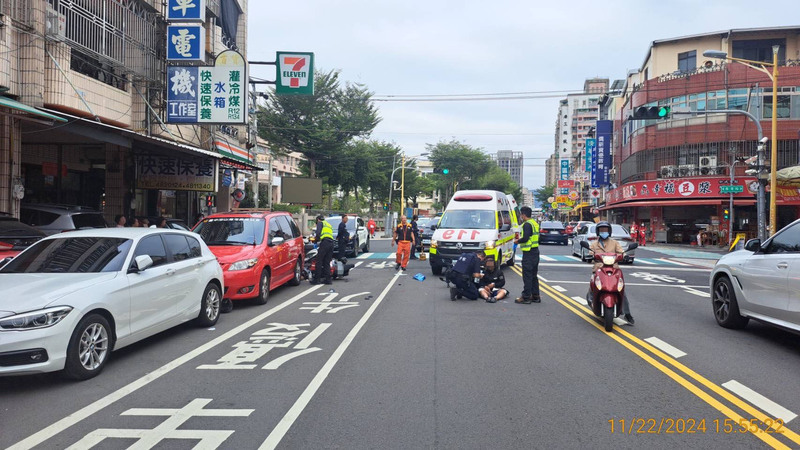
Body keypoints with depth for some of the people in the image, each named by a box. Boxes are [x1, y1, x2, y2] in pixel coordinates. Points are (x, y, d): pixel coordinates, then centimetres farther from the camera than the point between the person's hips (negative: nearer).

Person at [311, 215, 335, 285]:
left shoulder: (320, 223, 11)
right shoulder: (329, 225, 33)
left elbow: (318, 232, -5)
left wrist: (316, 239, 10)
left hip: (325, 242, -7)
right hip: (331, 242, 7)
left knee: (319, 261, -5)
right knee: (327, 262, 10)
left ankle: (317, 279, -8)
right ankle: (328, 279, 6)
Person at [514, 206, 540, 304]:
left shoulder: (527, 224, -15)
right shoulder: (535, 223, 15)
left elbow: (525, 238, -24)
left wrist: (518, 241, -5)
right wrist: (521, 239, 17)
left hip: (528, 253, -10)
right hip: (535, 252, 10)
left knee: (527, 276, -6)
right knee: (534, 275, 15)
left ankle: (526, 297, -4)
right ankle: (535, 296, 20)